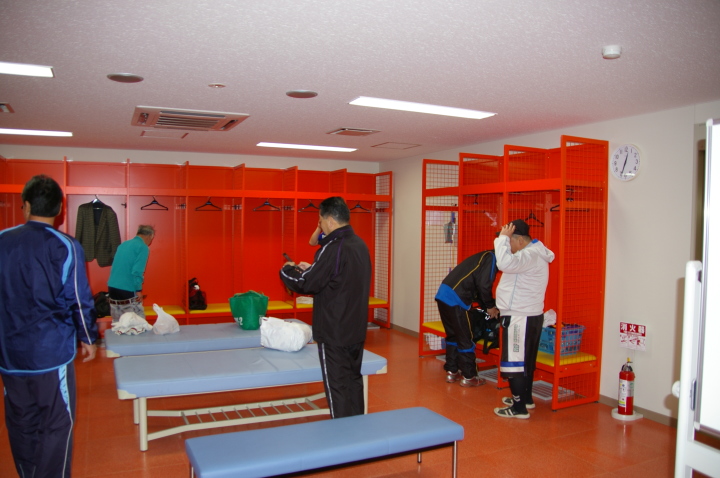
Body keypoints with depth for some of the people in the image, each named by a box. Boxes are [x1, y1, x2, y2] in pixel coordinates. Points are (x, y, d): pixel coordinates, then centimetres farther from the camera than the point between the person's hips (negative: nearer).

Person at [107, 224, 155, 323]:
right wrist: (139, 290, -11)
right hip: (127, 291, -7)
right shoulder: (143, 247, -8)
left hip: (112, 288, 7)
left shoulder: (123, 244, 15)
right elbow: (137, 271, -17)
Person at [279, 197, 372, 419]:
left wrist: (287, 271, 2)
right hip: (356, 330, 9)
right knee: (354, 382, 18)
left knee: (337, 388, 2)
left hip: (333, 333, -8)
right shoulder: (360, 245, 6)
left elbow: (306, 285, -17)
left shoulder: (332, 248, -21)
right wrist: (310, 269, 15)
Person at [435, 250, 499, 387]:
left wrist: (486, 306, 23)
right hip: (455, 299, -9)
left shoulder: (483, 257, 26)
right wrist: (490, 307, 3)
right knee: (465, 339, 3)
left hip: (444, 295, 9)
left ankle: (451, 372, 26)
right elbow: (484, 286, -12)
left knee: (452, 335, 19)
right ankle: (468, 377, 12)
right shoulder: (491, 258, -2)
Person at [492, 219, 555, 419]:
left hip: (520, 318, -11)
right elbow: (509, 265, 17)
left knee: (514, 362, -4)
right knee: (526, 361, 21)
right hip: (528, 316, 11)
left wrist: (502, 238, -27)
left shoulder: (530, 255, -21)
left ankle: (519, 407, 3)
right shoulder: (533, 253, 13)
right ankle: (525, 398, 34)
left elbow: (506, 263, -37)